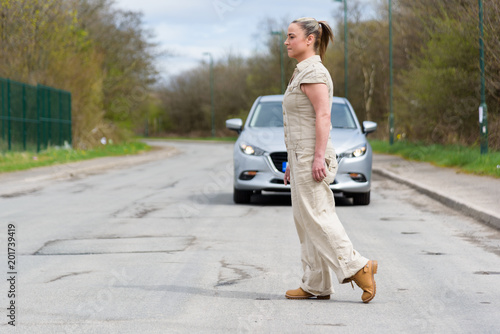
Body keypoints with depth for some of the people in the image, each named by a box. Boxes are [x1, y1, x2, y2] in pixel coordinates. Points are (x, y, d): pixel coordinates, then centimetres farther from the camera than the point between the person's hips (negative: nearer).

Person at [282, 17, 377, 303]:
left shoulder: (314, 72, -12)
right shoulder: (304, 73, 18)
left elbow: (323, 116, -20)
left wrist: (318, 157, -26)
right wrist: (293, 162, 22)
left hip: (312, 158, -10)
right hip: (302, 157, 10)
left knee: (315, 218, -11)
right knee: (307, 222, 9)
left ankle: (357, 266, -8)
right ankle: (316, 286, 11)